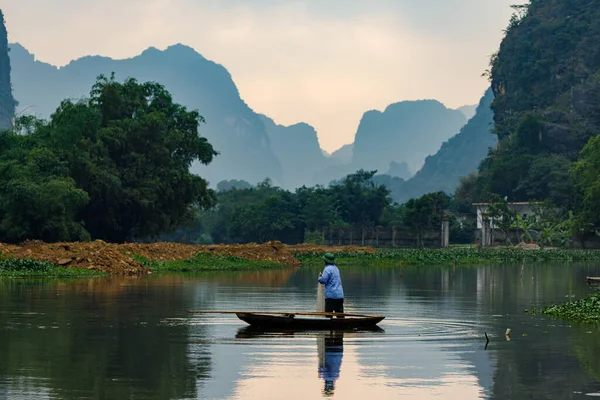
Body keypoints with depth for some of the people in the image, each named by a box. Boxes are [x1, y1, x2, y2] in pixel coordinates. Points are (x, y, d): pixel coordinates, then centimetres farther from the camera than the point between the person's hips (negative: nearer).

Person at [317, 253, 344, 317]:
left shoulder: (328, 269, -10)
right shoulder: (336, 268, 18)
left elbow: (323, 280, -18)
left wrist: (320, 276, 3)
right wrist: (322, 275, 19)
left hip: (331, 295, -8)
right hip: (340, 295, 8)